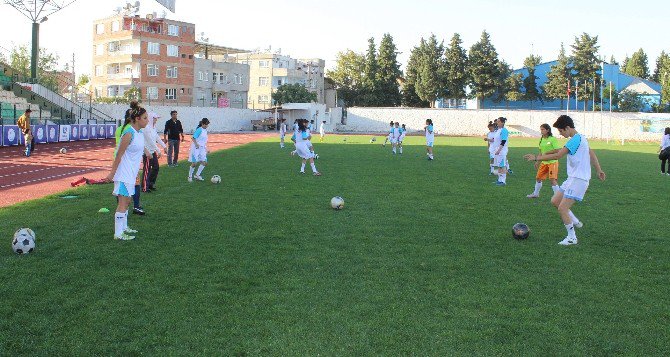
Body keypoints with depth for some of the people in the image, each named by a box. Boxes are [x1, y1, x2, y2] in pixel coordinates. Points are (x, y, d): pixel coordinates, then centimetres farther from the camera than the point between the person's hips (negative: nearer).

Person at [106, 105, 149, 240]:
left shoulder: (140, 132, 7)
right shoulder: (129, 133, -20)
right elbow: (119, 155, -18)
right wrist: (112, 173, -15)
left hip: (131, 173, 9)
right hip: (124, 174, -9)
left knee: (127, 201, 19)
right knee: (123, 202, -7)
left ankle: (123, 227, 32)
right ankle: (118, 233, -2)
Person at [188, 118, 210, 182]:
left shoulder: (205, 130, 11)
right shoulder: (199, 130, -13)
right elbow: (193, 138, -19)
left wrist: (206, 148, 20)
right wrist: (196, 144, -33)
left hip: (202, 149, 7)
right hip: (196, 148, -7)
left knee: (204, 162, -4)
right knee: (194, 163, -2)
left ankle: (197, 175, 7)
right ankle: (190, 176, 13)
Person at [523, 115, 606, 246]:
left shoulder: (575, 140, -19)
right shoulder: (580, 138, 13)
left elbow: (557, 156, -25)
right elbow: (592, 154, 22)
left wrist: (536, 158, -19)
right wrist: (599, 170, 31)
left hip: (579, 180, -10)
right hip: (573, 177, 10)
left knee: (562, 208, -10)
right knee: (555, 201, 12)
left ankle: (572, 238, 1)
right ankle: (575, 222, 23)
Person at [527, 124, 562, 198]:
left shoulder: (553, 139, -13)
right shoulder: (541, 140, 9)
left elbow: (557, 150, -18)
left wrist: (547, 153, -20)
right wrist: (537, 161, 19)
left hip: (552, 162, -8)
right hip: (544, 162, 8)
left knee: (552, 179, -14)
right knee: (538, 177, 15)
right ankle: (536, 193, 34)